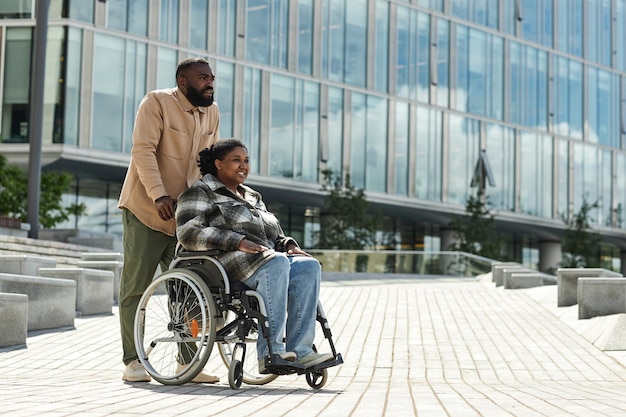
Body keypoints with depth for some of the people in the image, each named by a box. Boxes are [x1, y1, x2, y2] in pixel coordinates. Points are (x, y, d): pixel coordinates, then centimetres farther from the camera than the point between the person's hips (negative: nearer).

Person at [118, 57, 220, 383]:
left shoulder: (212, 112, 10)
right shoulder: (156, 103, -9)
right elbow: (143, 150, -18)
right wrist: (159, 196, -26)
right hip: (145, 210, -6)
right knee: (136, 287, -1)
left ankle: (188, 362, 10)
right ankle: (132, 362, 5)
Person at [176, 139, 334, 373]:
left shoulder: (252, 197, 31)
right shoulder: (201, 192, 9)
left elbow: (275, 236, 32)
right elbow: (189, 233, -8)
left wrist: (289, 245, 6)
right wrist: (238, 242, -19)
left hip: (268, 258, 7)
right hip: (225, 262, -7)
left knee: (308, 266, -23)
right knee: (276, 263, -36)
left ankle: (300, 351, -33)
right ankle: (270, 352, -40)